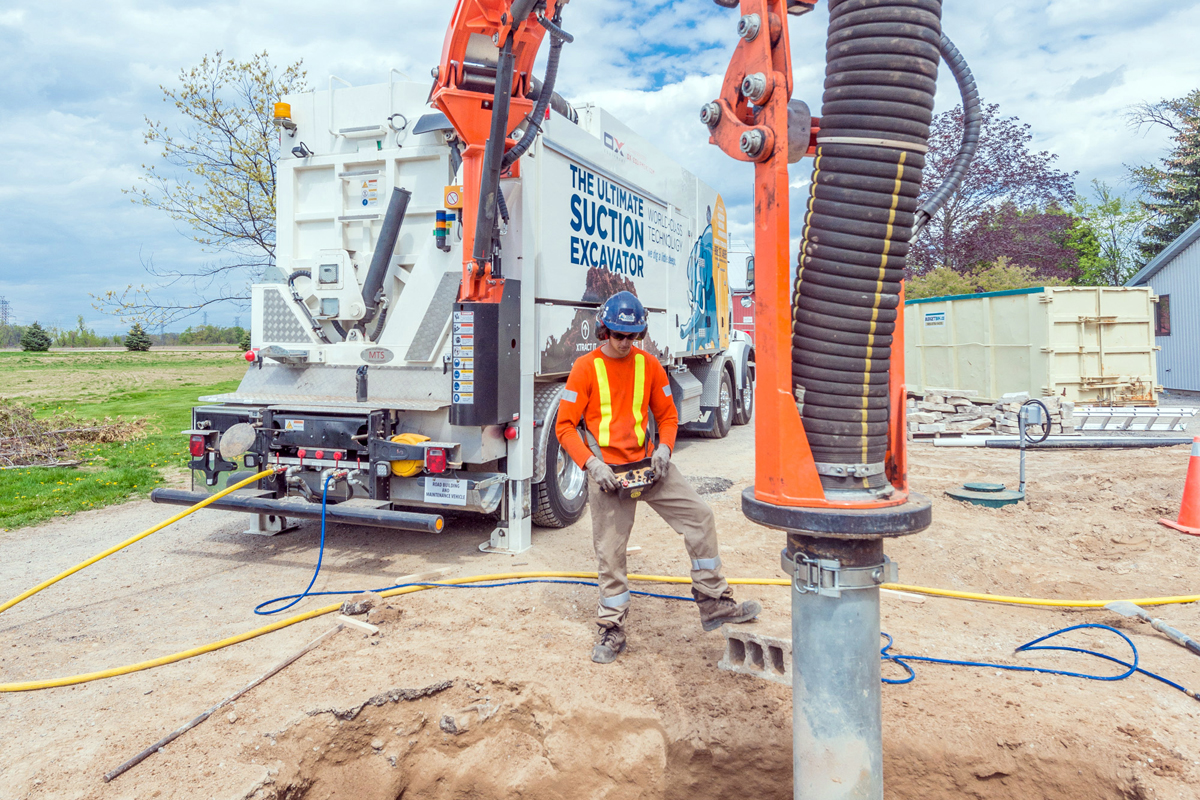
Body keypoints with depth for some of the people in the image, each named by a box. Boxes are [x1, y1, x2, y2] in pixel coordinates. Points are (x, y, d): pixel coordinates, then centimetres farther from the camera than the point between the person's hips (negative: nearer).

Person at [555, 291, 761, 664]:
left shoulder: (649, 365, 6)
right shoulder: (586, 368, -4)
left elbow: (667, 415, 13)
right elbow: (565, 426, -5)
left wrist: (663, 448, -7)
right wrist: (592, 464, -16)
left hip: (647, 463, 4)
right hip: (607, 471, -3)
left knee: (699, 516, -2)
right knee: (610, 551, 1)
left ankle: (714, 606, 13)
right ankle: (612, 632, 18)